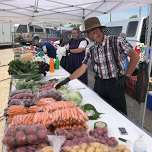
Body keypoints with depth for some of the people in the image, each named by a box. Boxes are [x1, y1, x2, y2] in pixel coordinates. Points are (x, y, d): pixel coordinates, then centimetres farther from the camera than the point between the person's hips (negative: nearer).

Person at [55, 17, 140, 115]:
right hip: (99, 84, 4)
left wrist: (127, 75, -6)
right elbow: (82, 69, 4)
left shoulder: (117, 41, -12)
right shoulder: (91, 50, 2)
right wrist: (67, 80, -5)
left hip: (116, 84, -4)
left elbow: (135, 56, -7)